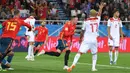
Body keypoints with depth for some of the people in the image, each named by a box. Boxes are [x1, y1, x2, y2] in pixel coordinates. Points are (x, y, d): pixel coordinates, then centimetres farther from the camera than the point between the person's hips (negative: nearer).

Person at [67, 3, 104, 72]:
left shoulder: (86, 21, -1)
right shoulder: (97, 19, 6)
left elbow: (82, 31, 7)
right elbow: (99, 14, 29)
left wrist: (80, 38, 23)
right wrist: (100, 8, 49)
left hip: (86, 40, -2)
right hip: (94, 40, 2)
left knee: (80, 52, -8)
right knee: (94, 54, 22)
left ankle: (73, 64, -26)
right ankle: (93, 67, 15)